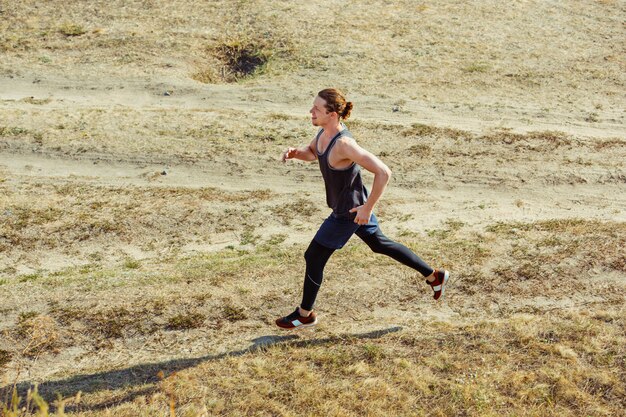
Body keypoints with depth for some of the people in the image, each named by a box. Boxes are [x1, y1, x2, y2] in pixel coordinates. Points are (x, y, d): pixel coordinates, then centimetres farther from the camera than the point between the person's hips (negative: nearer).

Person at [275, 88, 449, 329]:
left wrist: (368, 208, -27)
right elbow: (312, 153, 14)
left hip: (349, 212, -10)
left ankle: (305, 314, 26)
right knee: (379, 244, 25)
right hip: (352, 205, 10)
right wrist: (294, 153, -8)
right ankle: (434, 276, 37)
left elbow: (383, 173, -34)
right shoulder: (325, 130, -6)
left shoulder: (344, 144, -34)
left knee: (314, 257, 4)